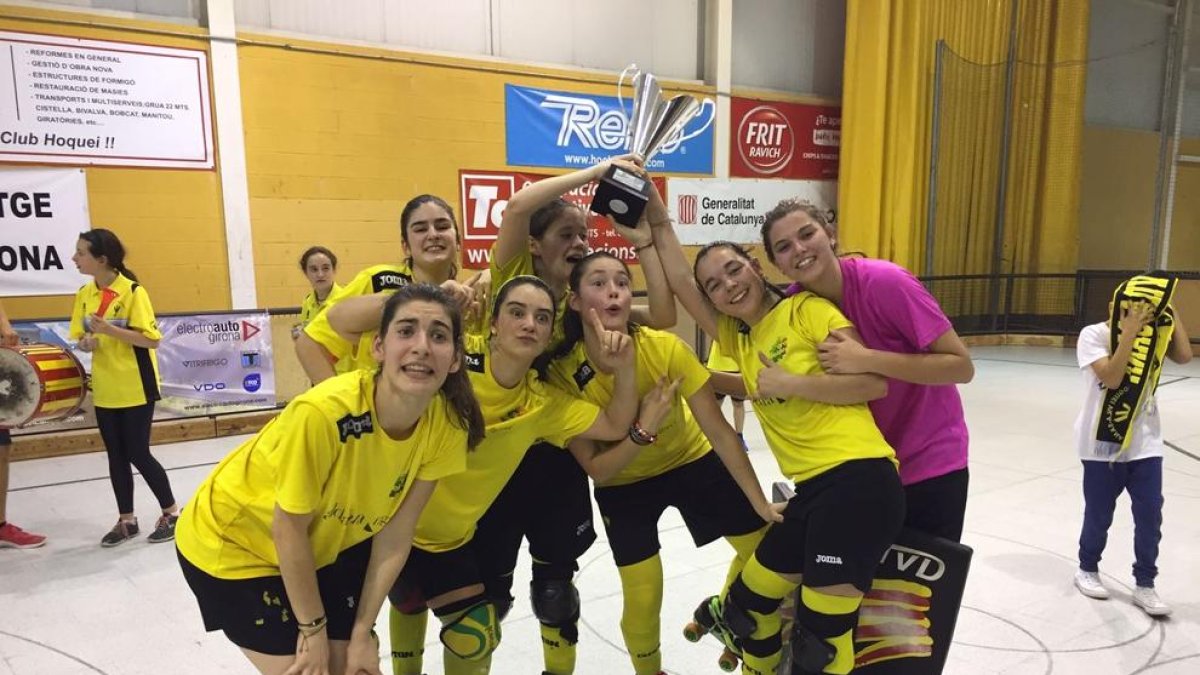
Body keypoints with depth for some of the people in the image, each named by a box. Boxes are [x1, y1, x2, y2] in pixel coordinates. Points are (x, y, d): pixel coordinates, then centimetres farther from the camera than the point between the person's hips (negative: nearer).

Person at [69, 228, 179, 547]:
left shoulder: (133, 291, -14)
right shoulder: (84, 294, 5)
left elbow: (152, 339, -16)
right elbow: (79, 337, 13)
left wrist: (110, 330, -25)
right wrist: (86, 342, -9)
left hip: (135, 389, -6)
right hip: (105, 389, 6)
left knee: (137, 453, -2)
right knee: (116, 455, 11)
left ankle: (172, 512, 15)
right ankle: (126, 520, 24)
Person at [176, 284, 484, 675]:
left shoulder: (447, 426, -21)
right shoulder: (324, 412, -37)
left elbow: (395, 533, -11)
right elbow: (289, 529, -23)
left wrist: (361, 630, -6)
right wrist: (313, 629, -11)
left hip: (329, 543, 4)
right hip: (234, 547, -4)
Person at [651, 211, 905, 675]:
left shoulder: (808, 309, -4)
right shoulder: (737, 338, 13)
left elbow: (875, 383, -10)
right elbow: (679, 281, 10)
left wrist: (790, 384, -12)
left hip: (860, 479, -7)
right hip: (812, 490, 7)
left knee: (821, 636, -2)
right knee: (747, 601, 15)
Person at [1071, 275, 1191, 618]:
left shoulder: (1153, 335, 4)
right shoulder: (1094, 335, -12)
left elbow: (1184, 355, -12)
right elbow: (1112, 377, -23)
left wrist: (1171, 314, -8)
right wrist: (1130, 331, -26)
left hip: (1145, 443, 4)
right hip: (1103, 442, -4)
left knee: (1150, 516, 6)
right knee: (1099, 515, 9)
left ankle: (1144, 585, 19)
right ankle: (1087, 569, 30)